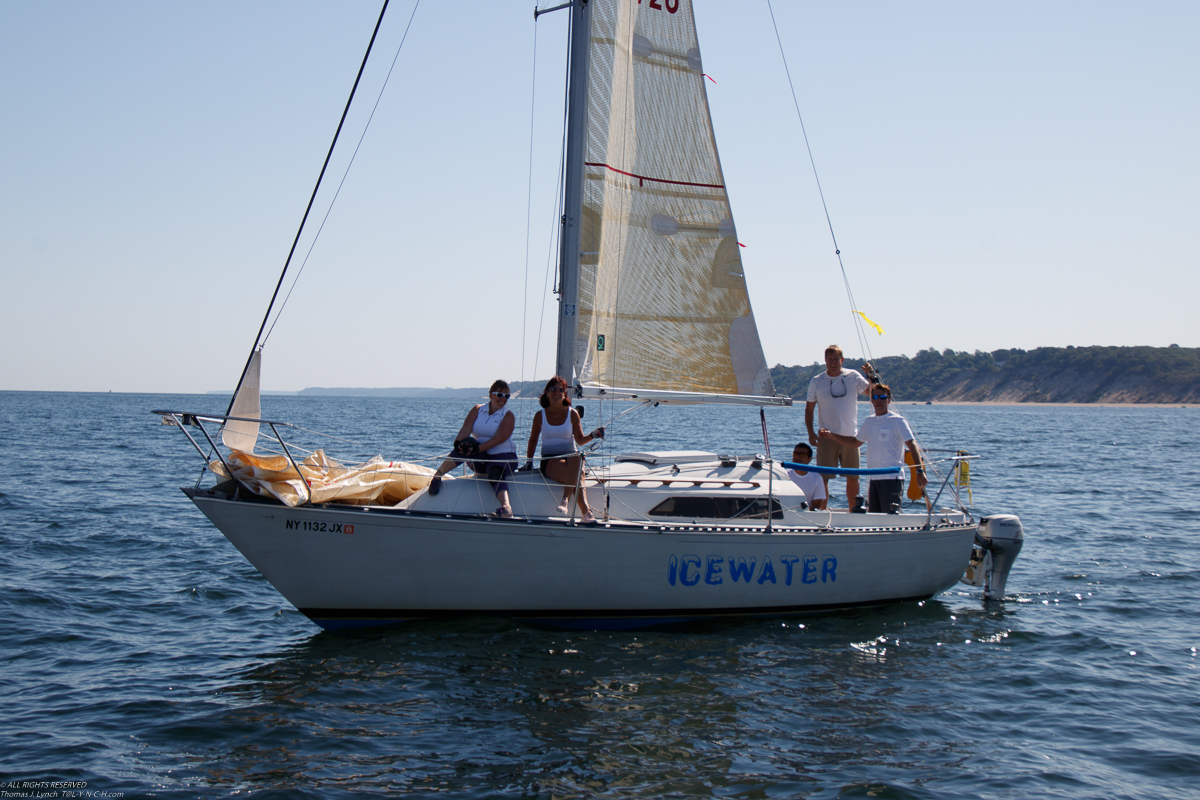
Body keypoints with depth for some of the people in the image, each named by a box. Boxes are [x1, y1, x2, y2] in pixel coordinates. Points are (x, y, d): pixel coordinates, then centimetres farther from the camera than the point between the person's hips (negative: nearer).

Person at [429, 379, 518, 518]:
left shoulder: (508, 416, -2)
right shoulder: (478, 410, 9)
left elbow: (499, 438, -18)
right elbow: (466, 429, -6)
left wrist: (478, 448, -31)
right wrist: (459, 442, -30)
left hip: (502, 456, -3)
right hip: (479, 460, 3)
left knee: (495, 475, -37)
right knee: (464, 446, -28)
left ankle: (506, 506, -64)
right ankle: (437, 475, -20)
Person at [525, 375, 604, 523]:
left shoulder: (572, 414, 9)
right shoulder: (540, 415, 8)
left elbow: (579, 440, 9)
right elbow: (533, 439, 18)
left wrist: (593, 435, -10)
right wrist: (529, 460, 9)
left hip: (571, 456, 1)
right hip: (549, 460, -1)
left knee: (576, 458, -41)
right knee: (576, 476, -36)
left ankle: (565, 500, -46)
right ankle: (586, 512, -49)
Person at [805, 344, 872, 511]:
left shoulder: (853, 377, 1)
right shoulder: (816, 382, 1)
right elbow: (809, 409, 5)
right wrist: (810, 433, -5)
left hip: (850, 437, 1)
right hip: (827, 438, -1)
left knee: (853, 478, 9)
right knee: (823, 477, -5)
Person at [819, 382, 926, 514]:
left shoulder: (898, 421, -2)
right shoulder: (869, 421, 15)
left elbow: (912, 445, -7)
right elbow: (855, 442, 28)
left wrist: (919, 471, -16)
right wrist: (831, 435, 22)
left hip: (892, 478, -6)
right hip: (874, 478, 6)